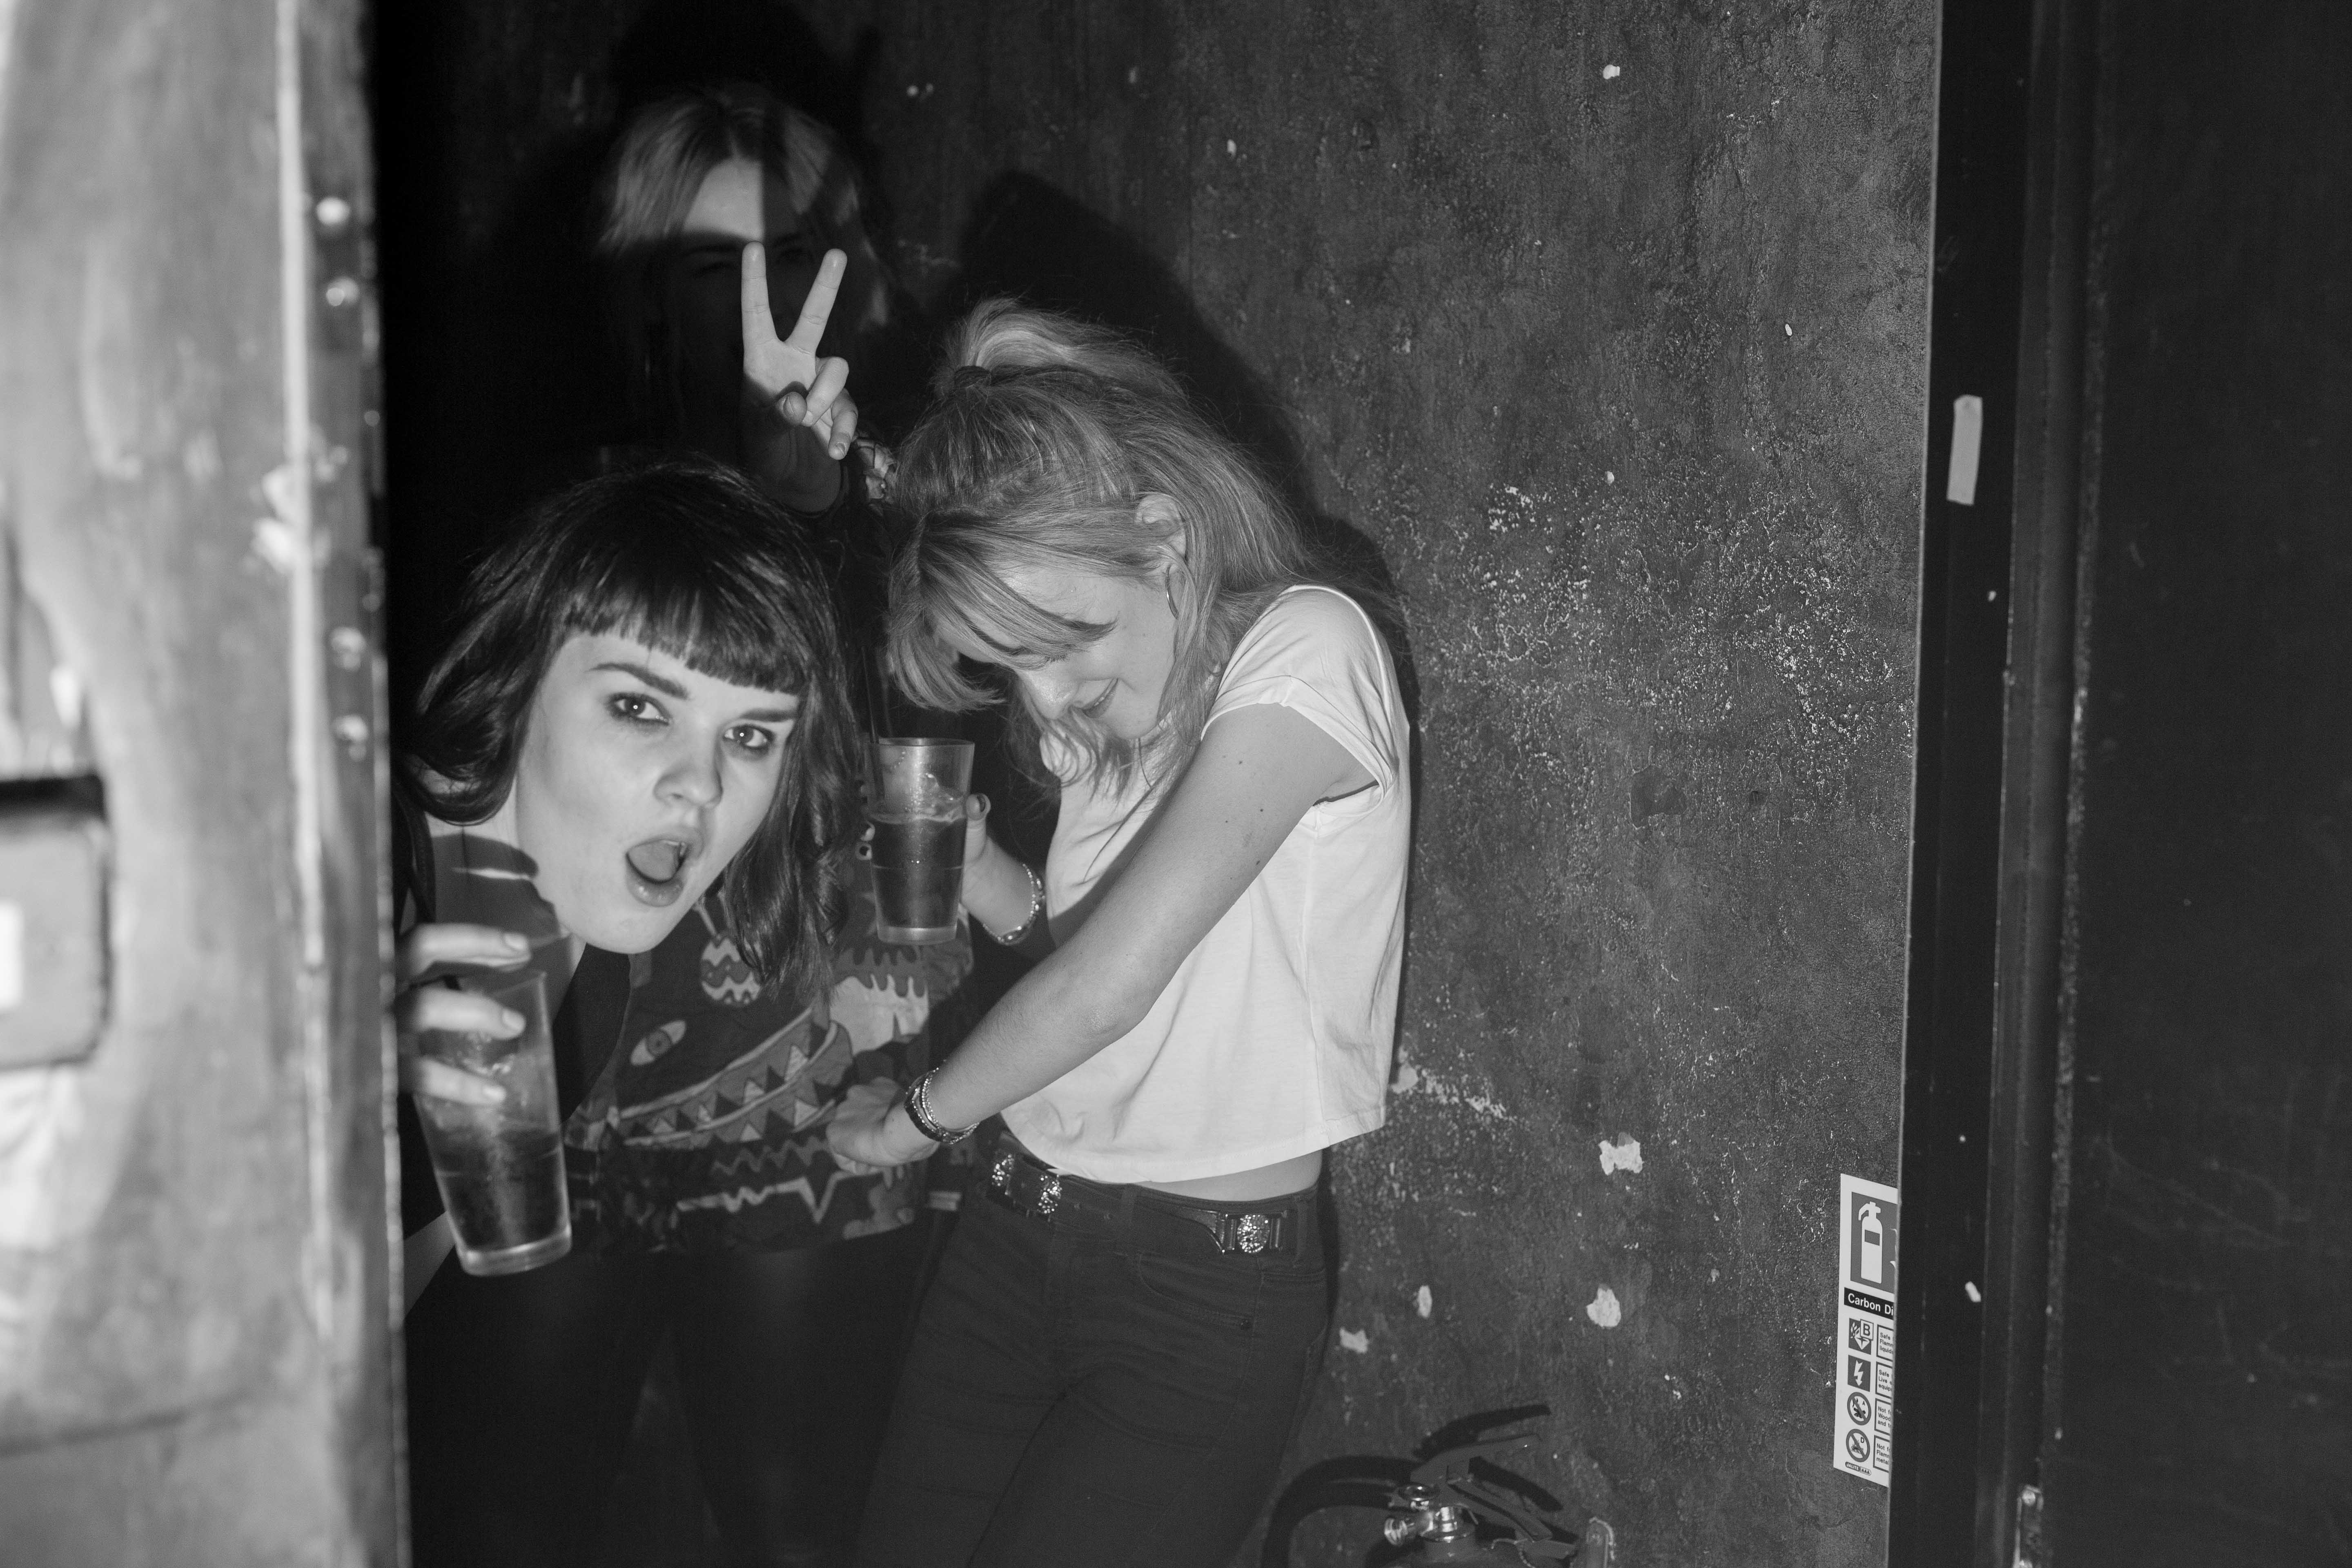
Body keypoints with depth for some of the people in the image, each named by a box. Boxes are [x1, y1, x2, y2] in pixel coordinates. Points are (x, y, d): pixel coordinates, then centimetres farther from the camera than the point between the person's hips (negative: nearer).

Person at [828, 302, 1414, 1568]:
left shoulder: (1305, 648, -16)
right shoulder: (1115, 702, 8)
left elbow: (1110, 980, -20)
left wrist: (915, 1116, -5)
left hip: (1212, 1286, -6)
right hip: (1017, 1228, 7)